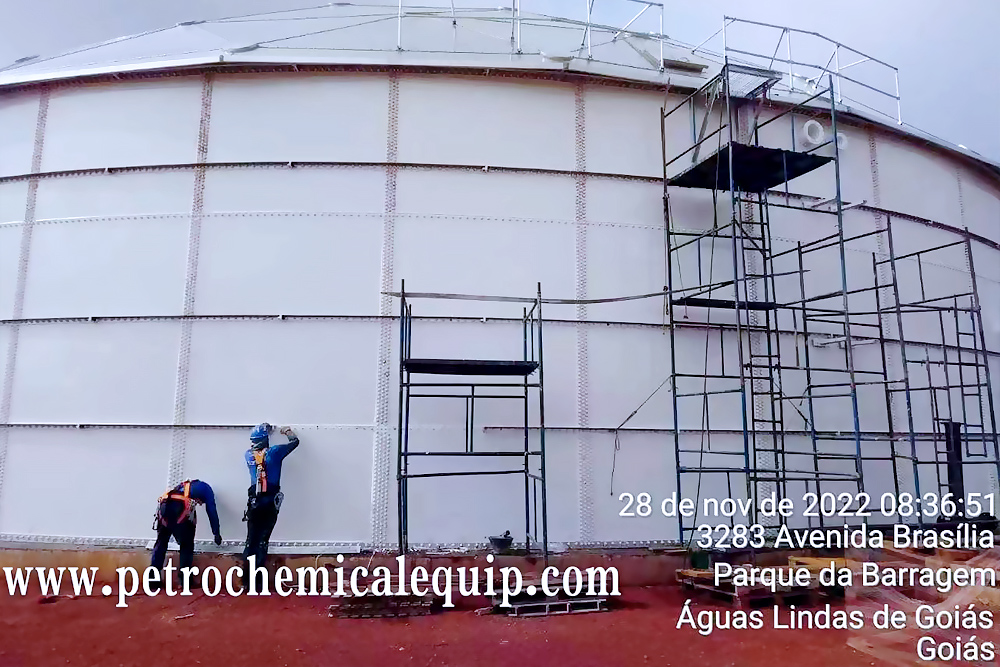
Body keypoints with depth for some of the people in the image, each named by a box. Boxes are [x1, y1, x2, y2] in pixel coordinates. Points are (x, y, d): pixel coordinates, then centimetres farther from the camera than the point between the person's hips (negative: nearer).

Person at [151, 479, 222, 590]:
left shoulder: (184, 486, 41)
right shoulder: (205, 488, 28)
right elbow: (212, 511, 22)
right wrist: (216, 533, 29)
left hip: (164, 505, 5)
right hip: (181, 508, -5)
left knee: (161, 543, 19)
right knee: (187, 546, 10)